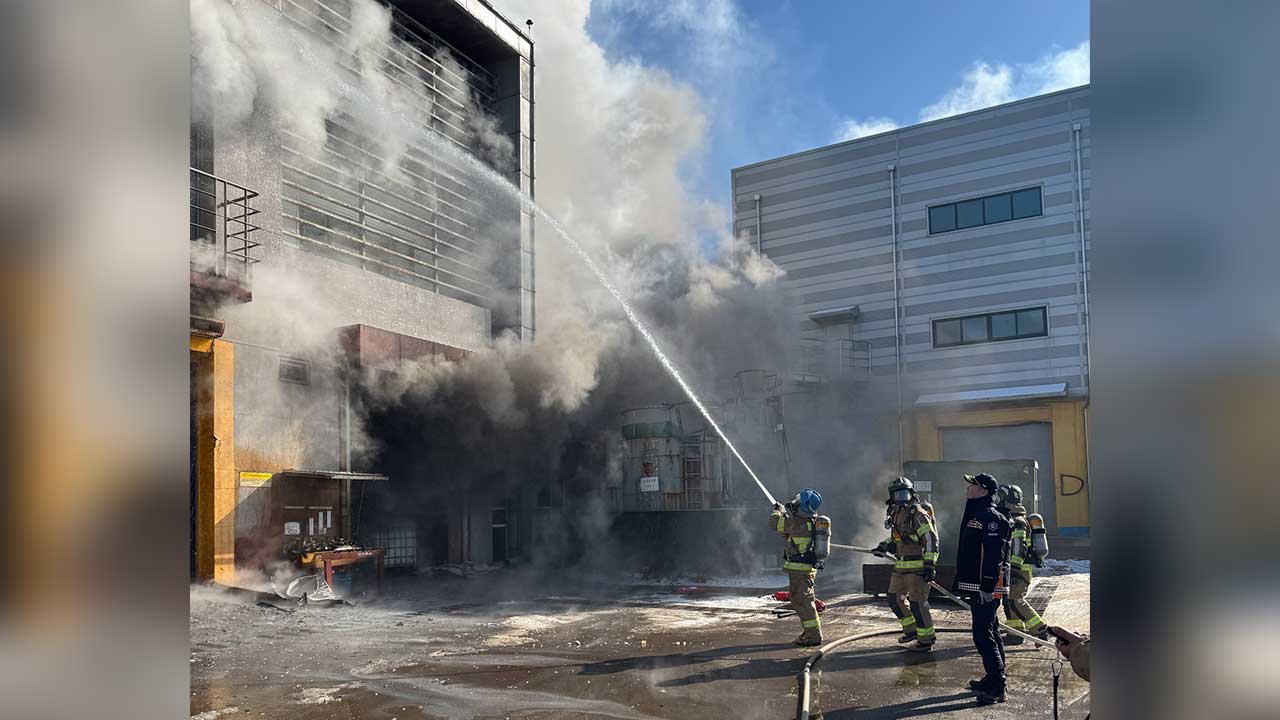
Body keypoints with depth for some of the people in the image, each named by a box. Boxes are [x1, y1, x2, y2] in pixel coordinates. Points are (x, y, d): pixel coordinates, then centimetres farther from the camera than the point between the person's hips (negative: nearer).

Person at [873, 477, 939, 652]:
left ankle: (926, 639, 10)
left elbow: (931, 540, -18)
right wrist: (884, 547, 11)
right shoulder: (897, 515, 13)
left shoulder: (918, 515, -14)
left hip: (918, 567, -9)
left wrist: (930, 565, -23)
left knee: (917, 603, -4)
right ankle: (911, 629, 32)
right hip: (901, 566, 9)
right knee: (894, 598, 15)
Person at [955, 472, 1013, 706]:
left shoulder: (991, 518, -16)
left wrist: (987, 587, -25)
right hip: (976, 586, 11)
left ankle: (997, 688, -5)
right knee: (989, 633, 17)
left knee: (983, 636, -10)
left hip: (986, 588, -11)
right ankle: (993, 679, 28)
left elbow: (995, 556, -23)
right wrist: (960, 582, 25)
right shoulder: (975, 515, 16)